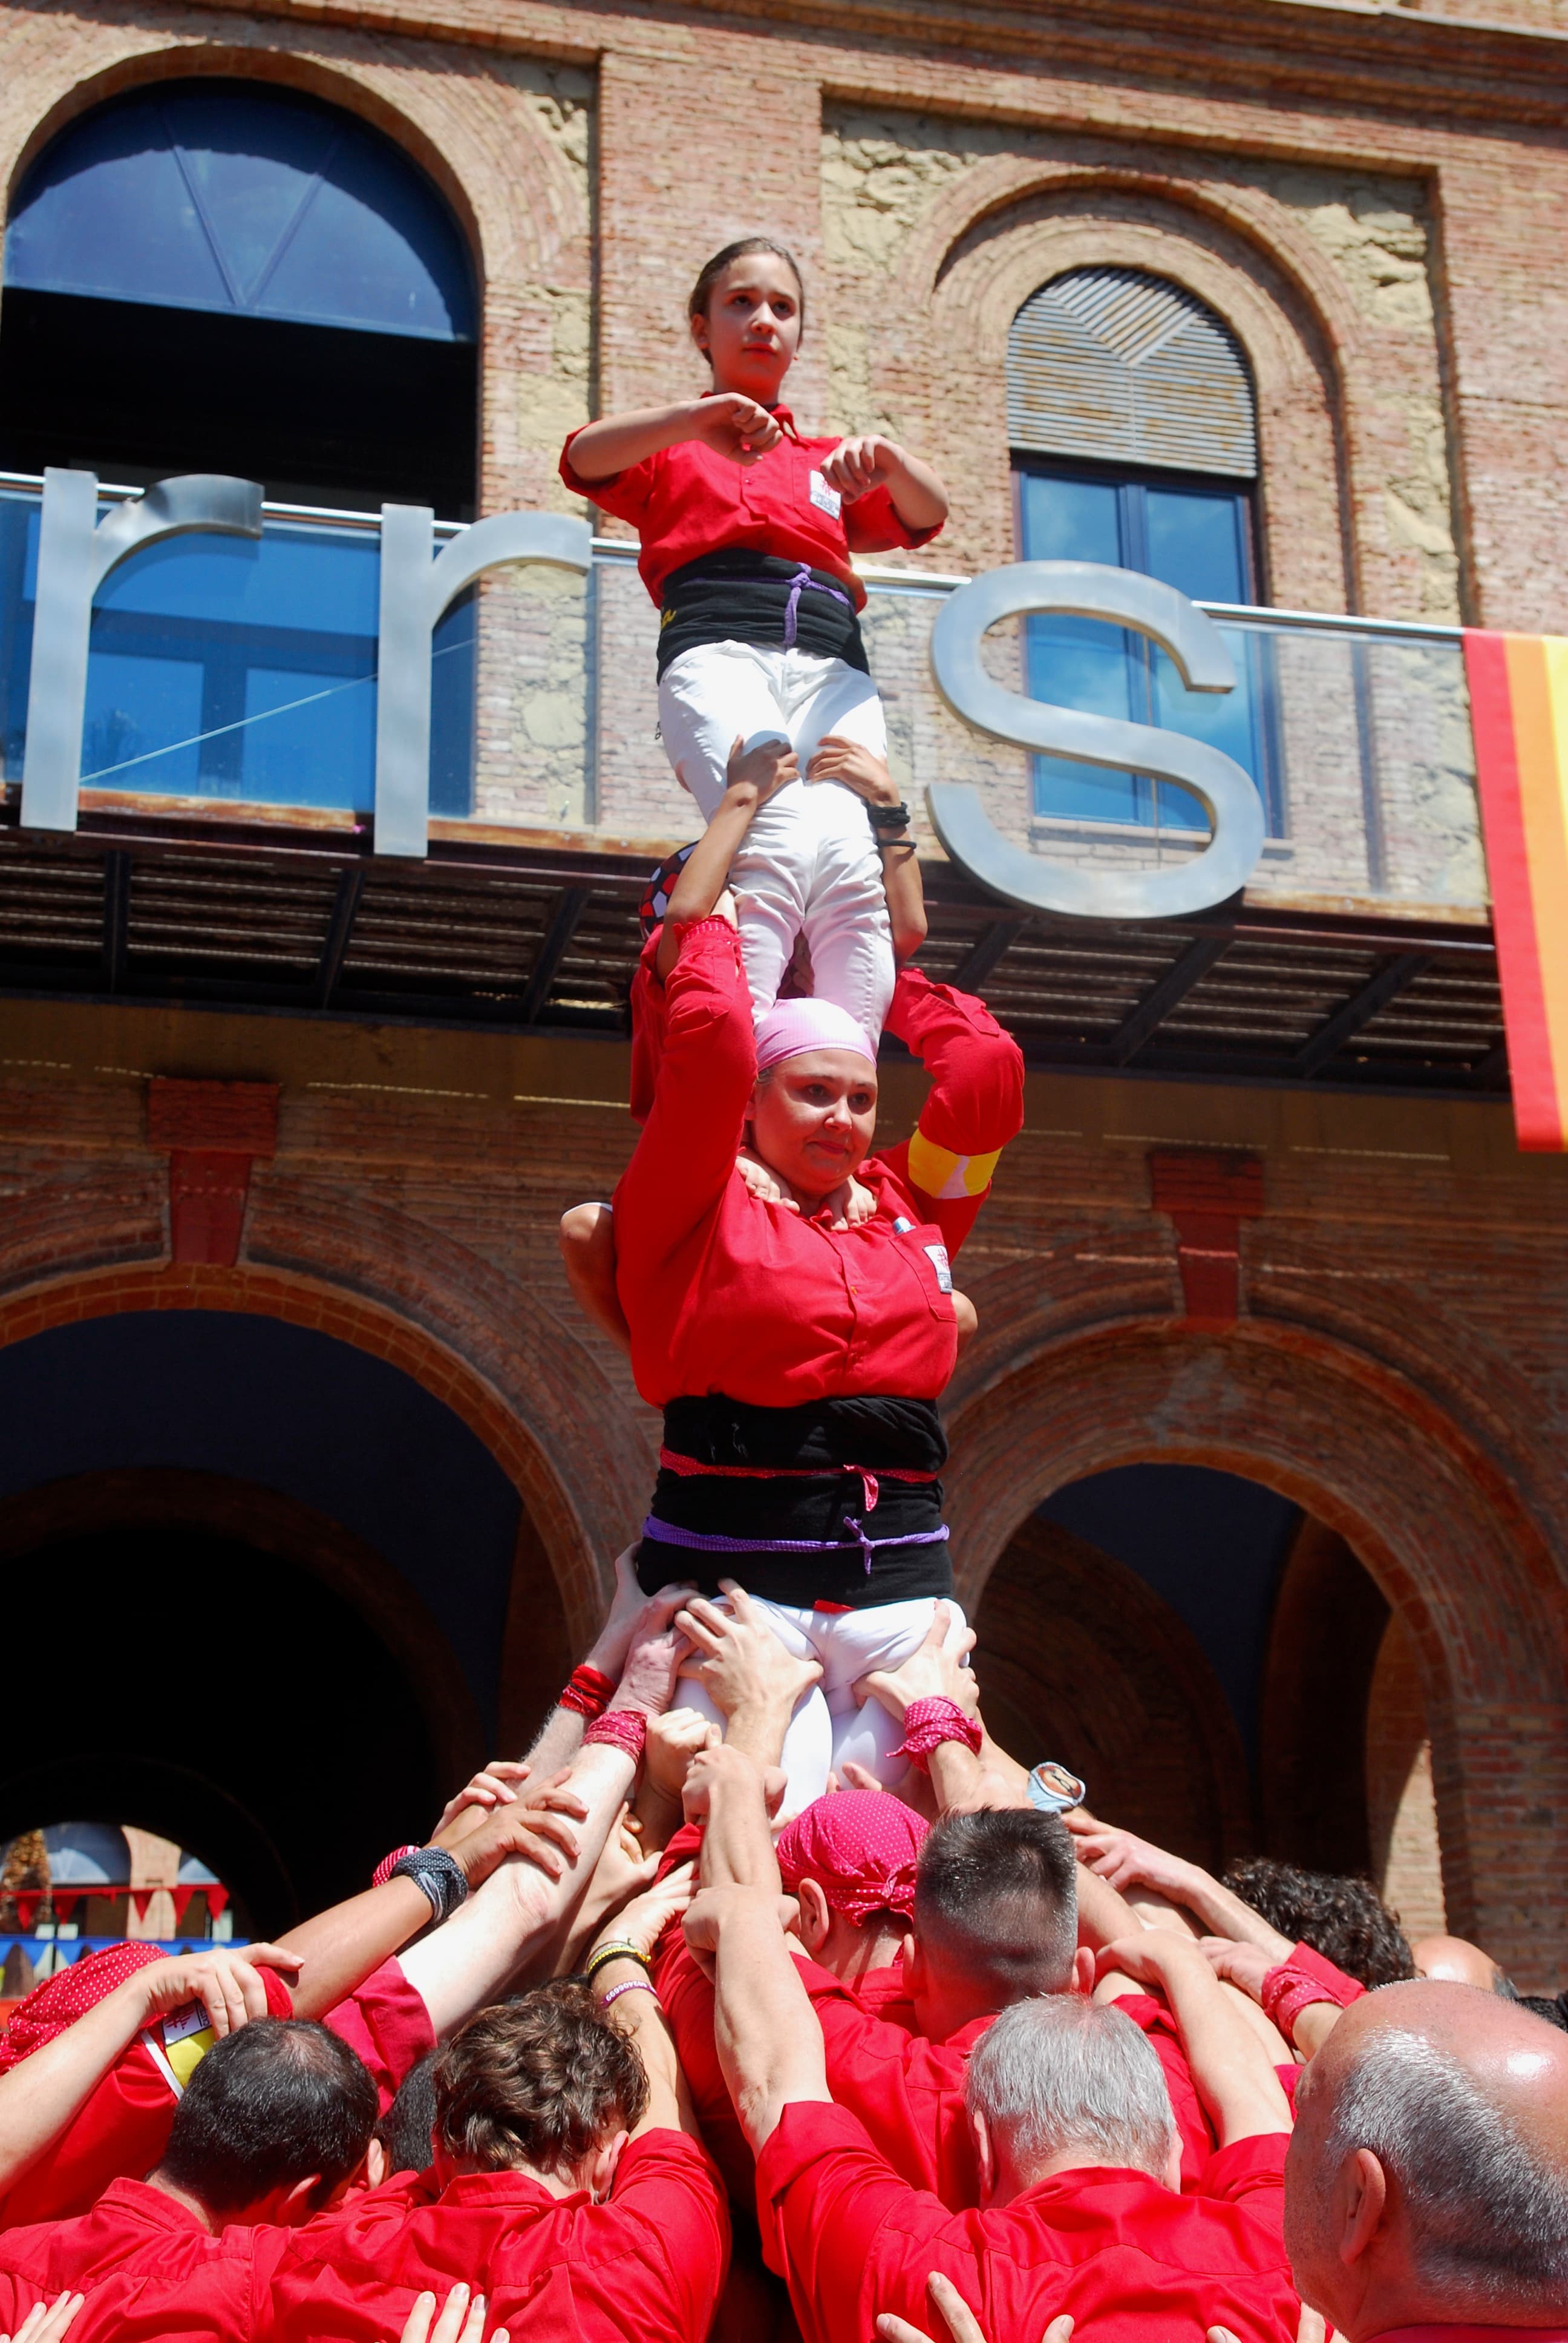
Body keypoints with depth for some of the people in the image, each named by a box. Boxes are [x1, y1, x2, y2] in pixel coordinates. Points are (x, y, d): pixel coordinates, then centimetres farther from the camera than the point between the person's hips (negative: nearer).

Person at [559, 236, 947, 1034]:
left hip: (832, 664, 3)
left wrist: (886, 458, -5)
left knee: (848, 864, -26)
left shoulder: (826, 461, 37)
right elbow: (584, 457, 2)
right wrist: (697, 418, -16)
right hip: (718, 650, -3)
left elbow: (928, 514, 18)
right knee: (784, 843, -33)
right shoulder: (668, 448, 27)